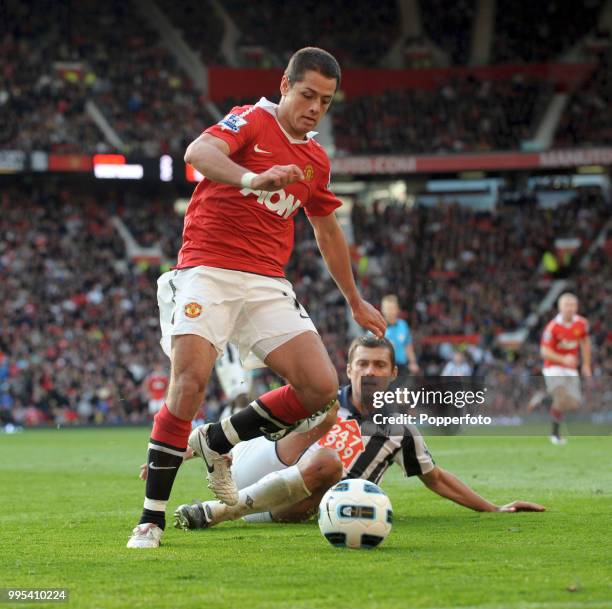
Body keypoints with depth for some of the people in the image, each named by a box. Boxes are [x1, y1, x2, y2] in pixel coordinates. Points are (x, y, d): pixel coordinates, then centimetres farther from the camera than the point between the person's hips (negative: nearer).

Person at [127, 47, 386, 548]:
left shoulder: (316, 160, 17)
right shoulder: (251, 121, -1)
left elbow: (328, 231, 31)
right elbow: (199, 153, -23)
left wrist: (356, 302, 36)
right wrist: (253, 178, -42)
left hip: (268, 284, 6)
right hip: (208, 271, -6)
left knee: (322, 388, -10)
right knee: (190, 380, -24)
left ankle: (216, 441, 12)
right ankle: (152, 517, -13)